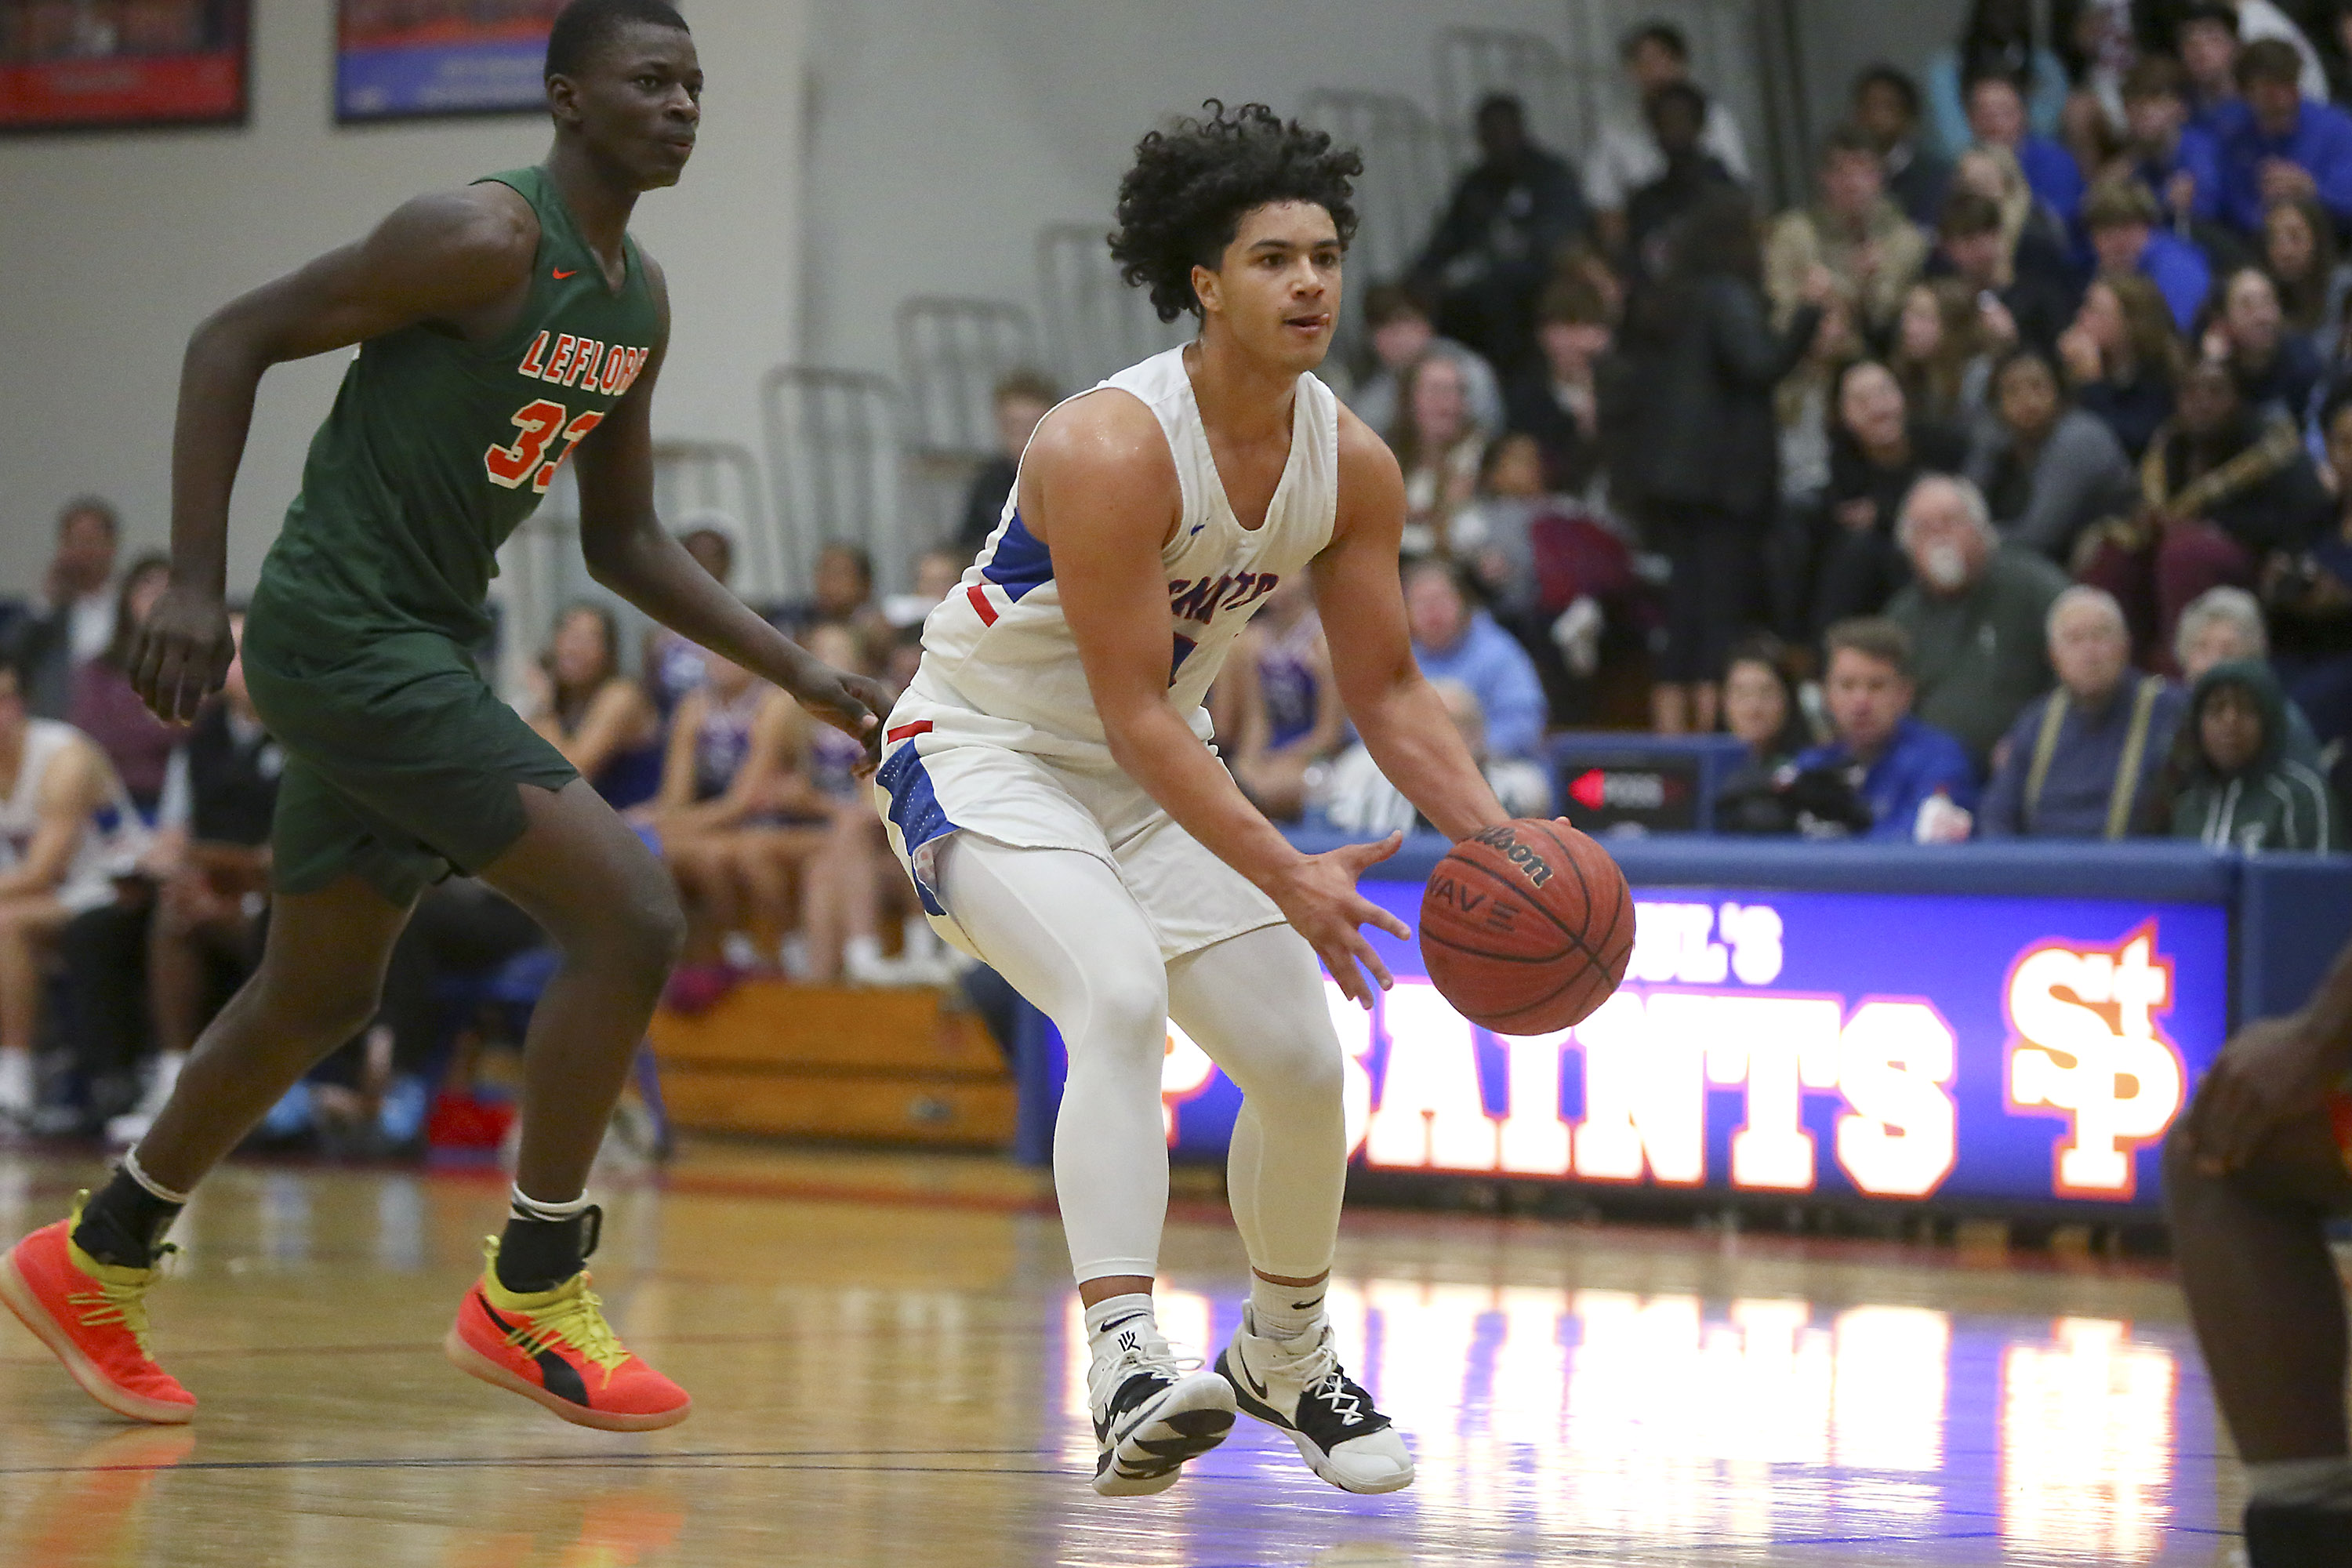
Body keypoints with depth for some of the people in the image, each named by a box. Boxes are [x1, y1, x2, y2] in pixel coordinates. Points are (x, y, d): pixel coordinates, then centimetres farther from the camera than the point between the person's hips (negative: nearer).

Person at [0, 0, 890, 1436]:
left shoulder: (639, 304, 12)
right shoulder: (485, 240, -16)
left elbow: (625, 541, 20)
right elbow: (236, 340, -15)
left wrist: (802, 675, 12)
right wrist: (197, 584, -21)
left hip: (427, 648, 10)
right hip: (342, 632, -10)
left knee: (320, 998, 19)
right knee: (630, 912, -16)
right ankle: (530, 1299, -6)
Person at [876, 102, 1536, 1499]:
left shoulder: (1354, 467, -8)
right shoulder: (1112, 450, -29)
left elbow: (1388, 689, 1)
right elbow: (1132, 711, -30)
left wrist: (1496, 842, -15)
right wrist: (1287, 877, -36)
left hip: (1160, 776, 7)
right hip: (984, 754, -7)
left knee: (1303, 1063, 4)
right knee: (1120, 993, -33)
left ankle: (1286, 1357, 30)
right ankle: (1128, 1368, -41)